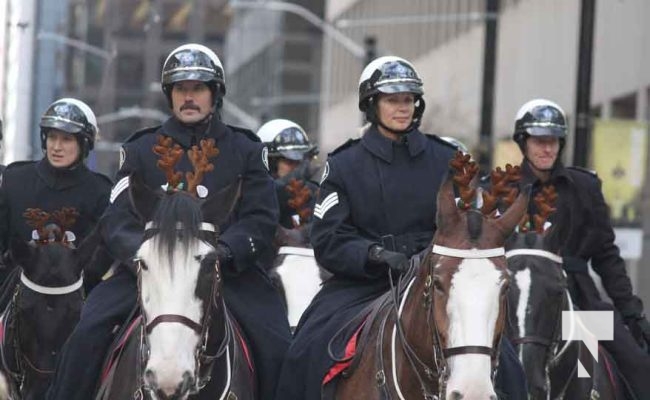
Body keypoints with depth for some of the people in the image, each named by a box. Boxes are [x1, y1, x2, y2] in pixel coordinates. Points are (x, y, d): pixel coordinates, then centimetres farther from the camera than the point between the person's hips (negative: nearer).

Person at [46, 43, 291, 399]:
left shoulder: (244, 150, 12)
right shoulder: (141, 149, 12)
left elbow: (261, 219, 3)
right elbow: (116, 219, 4)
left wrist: (224, 252, -17)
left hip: (228, 269, 0)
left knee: (276, 346, -21)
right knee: (87, 334, -20)